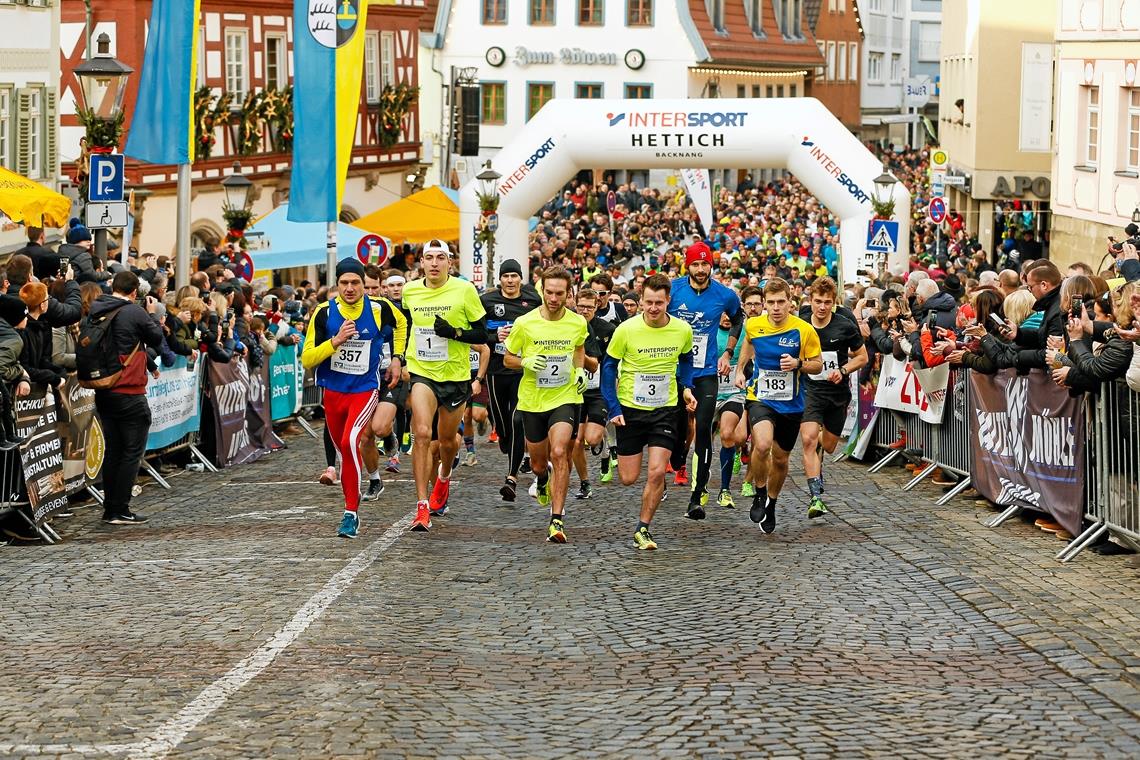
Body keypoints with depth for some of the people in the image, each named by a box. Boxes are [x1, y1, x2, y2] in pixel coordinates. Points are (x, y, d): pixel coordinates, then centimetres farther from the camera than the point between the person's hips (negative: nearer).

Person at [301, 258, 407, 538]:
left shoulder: (379, 309, -8)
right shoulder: (324, 312, -10)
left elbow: (401, 323, 18)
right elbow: (307, 360, -12)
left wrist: (397, 358, 11)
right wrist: (336, 340, -24)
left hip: (365, 390, -3)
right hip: (333, 391, 3)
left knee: (350, 441, -25)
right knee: (344, 451, 13)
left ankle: (351, 513, -21)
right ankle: (351, 505, 35)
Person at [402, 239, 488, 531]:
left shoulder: (465, 290, -8)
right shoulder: (409, 291, 1)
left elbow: (483, 335, -5)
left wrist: (454, 332, -21)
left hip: (455, 375, 0)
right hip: (422, 373, 1)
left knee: (447, 441, 12)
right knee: (422, 434, -19)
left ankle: (444, 477, 48)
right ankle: (422, 506, -18)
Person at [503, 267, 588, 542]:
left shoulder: (577, 323, -4)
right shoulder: (525, 323, -9)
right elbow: (507, 358, 3)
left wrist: (579, 370, 2)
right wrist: (526, 362, -17)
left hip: (565, 398, -1)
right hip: (532, 400, 1)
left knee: (560, 453, -23)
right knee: (538, 463, 12)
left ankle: (557, 519, -19)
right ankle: (543, 480, 53)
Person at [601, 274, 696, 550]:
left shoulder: (682, 330, -7)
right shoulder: (626, 330, -14)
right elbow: (608, 367, -4)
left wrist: (686, 387, -1)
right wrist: (613, 409, -9)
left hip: (665, 410, 1)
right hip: (630, 408, -1)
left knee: (656, 472, -13)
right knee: (628, 478, 4)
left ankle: (643, 529, 4)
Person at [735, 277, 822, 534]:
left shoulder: (804, 330, -12)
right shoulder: (753, 325, -6)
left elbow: (818, 365, -1)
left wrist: (798, 364, -20)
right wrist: (740, 369, 15)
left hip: (791, 404, 1)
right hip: (760, 399, -1)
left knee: (780, 458, 14)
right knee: (762, 445, -27)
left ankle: (771, 504, 40)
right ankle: (759, 495, -2)